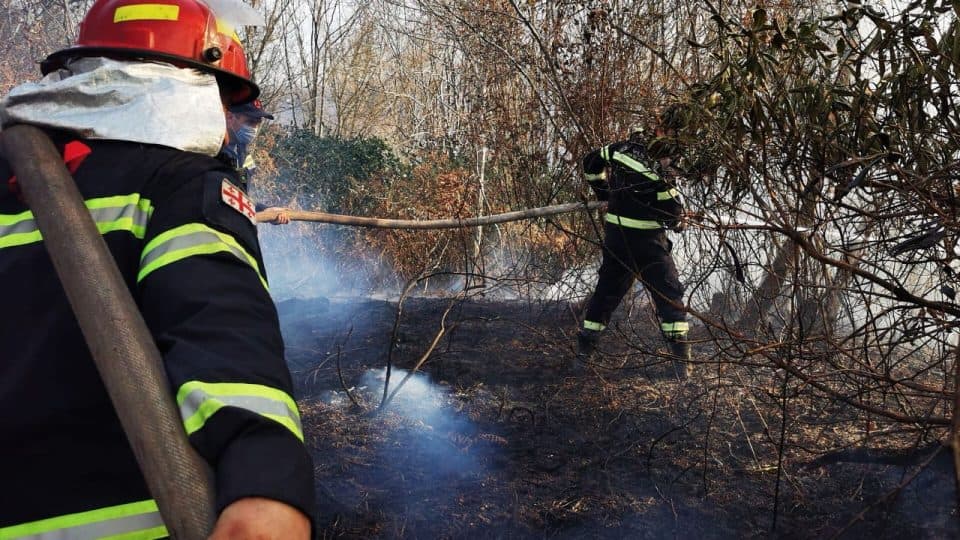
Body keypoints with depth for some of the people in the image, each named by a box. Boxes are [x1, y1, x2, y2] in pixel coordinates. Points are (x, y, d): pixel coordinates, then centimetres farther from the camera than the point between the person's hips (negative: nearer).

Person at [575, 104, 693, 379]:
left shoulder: (624, 147, -1)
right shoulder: (659, 170, -20)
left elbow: (591, 163, 12)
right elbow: (674, 212, -15)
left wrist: (604, 192, 23)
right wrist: (678, 222, 8)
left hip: (615, 233, 6)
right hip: (647, 240, -6)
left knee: (607, 291, 17)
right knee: (669, 294, 5)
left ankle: (583, 351, 21)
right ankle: (681, 359, 2)